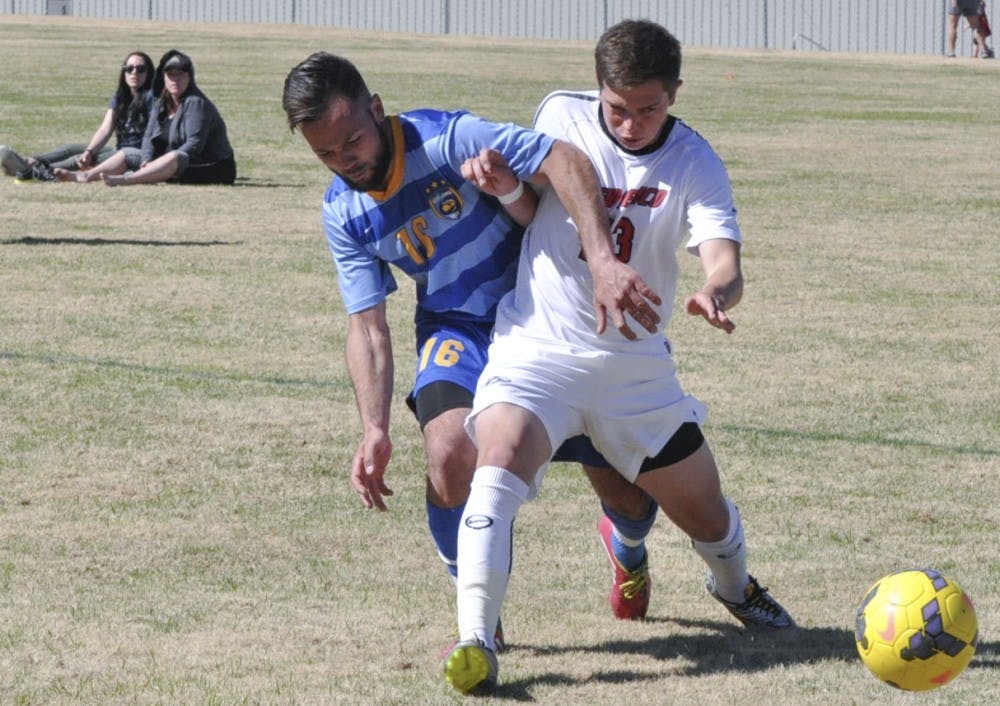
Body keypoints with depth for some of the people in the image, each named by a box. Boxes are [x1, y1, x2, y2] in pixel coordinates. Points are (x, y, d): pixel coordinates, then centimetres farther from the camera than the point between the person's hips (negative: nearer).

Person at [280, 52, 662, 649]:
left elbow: (567, 162, -34)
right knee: (450, 454, -30)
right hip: (457, 328, 2)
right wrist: (376, 432, -18)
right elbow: (368, 328, -5)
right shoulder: (343, 214, -7)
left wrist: (606, 264, -46)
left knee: (633, 498, 0)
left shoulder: (449, 138, -25)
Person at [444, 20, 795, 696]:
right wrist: (501, 181, -12)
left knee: (705, 511, 13)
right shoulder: (561, 115, -5)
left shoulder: (694, 163, -8)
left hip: (635, 363, 1)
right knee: (502, 460, -31)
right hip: (537, 348, -1)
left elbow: (725, 261, -21)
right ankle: (476, 644, -33)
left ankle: (735, 584, 50)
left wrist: (717, 293, -46)